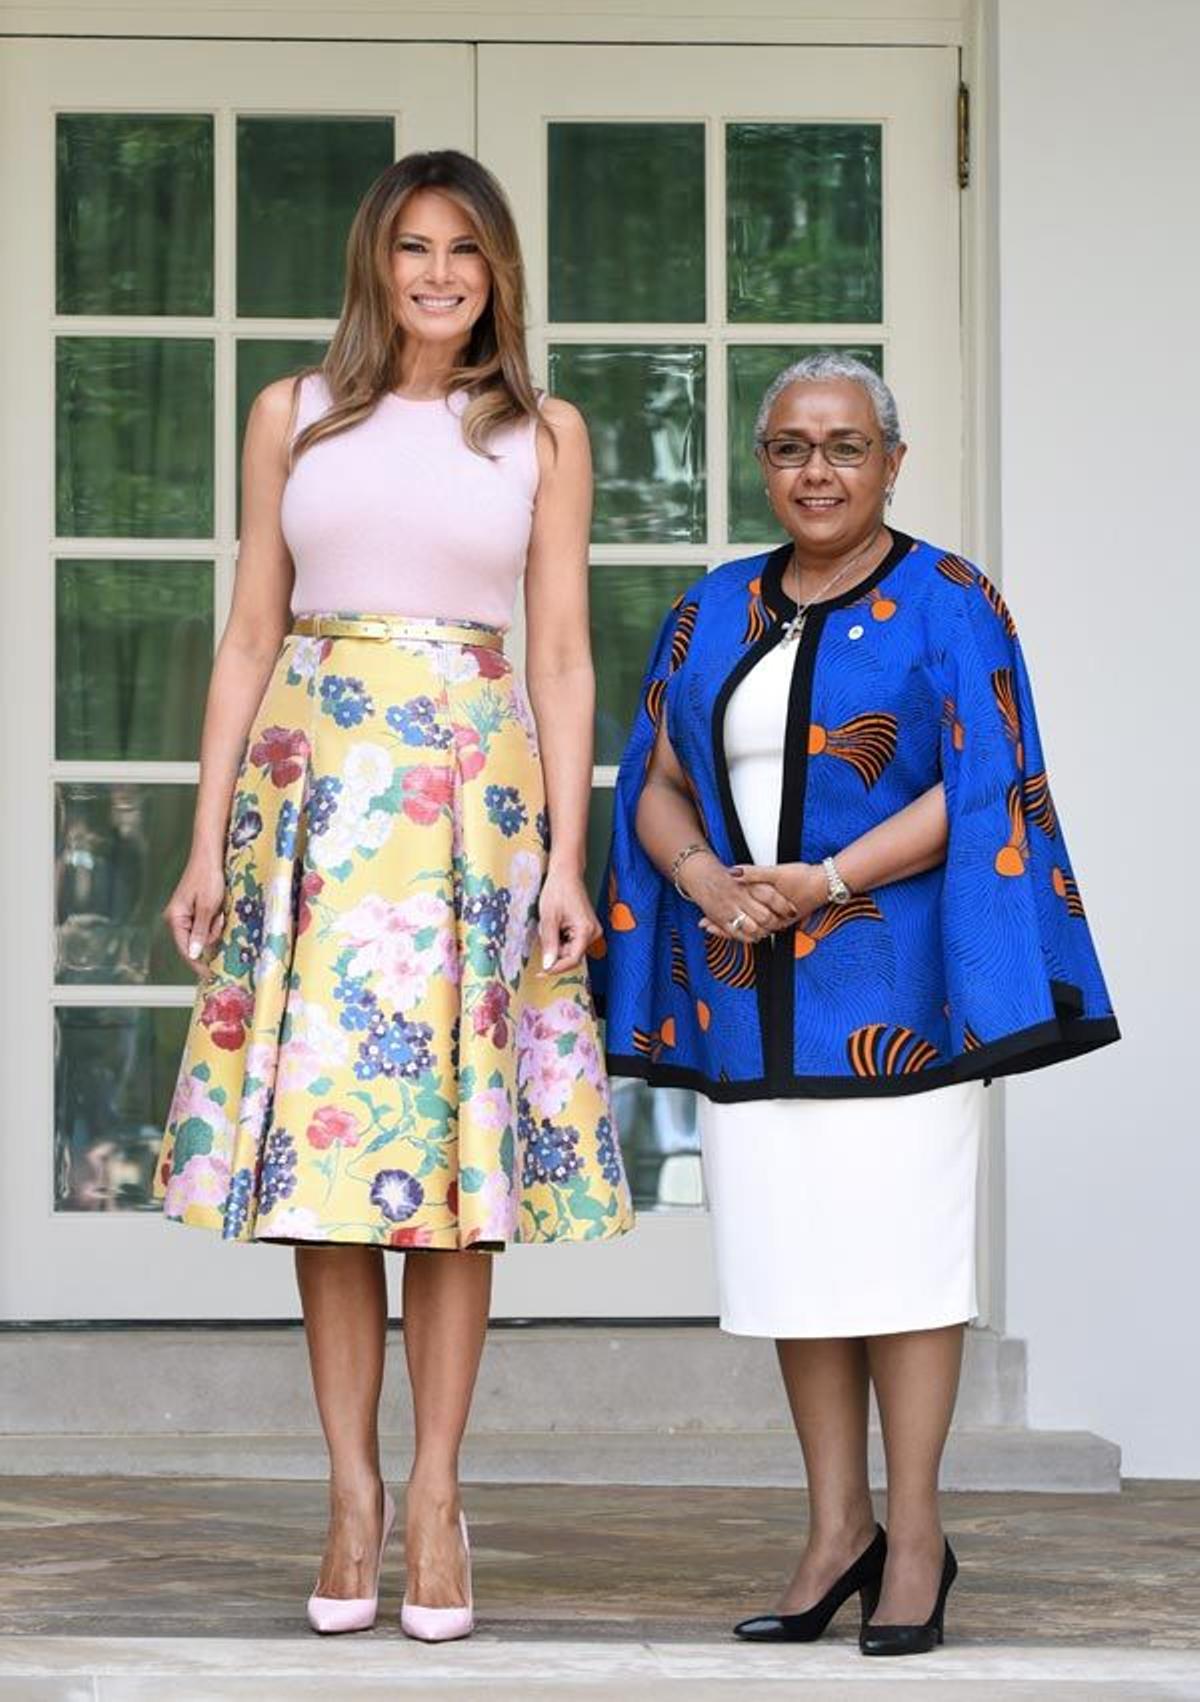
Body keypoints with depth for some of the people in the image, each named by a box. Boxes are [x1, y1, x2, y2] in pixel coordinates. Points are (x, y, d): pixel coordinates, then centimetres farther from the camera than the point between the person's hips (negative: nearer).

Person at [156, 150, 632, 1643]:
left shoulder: (544, 435, 9)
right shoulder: (292, 416, 10)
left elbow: (563, 657, 6)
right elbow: (249, 639, 9)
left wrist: (565, 862, -2)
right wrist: (210, 839, 2)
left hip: (478, 797, -1)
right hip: (316, 782, 1)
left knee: (458, 1136, -2)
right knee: (322, 1132, -2)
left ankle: (433, 1490, 4)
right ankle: (352, 1488, 5)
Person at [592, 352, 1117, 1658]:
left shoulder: (947, 605, -2)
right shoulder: (711, 615, 13)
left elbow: (976, 790, -10)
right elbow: (658, 788, 11)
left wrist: (825, 882, -18)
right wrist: (701, 878, -9)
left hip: (891, 984, -4)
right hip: (749, 988, 5)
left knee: (900, 1243, -4)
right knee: (795, 1251, 5)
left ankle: (914, 1529, 4)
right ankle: (837, 1528, 12)